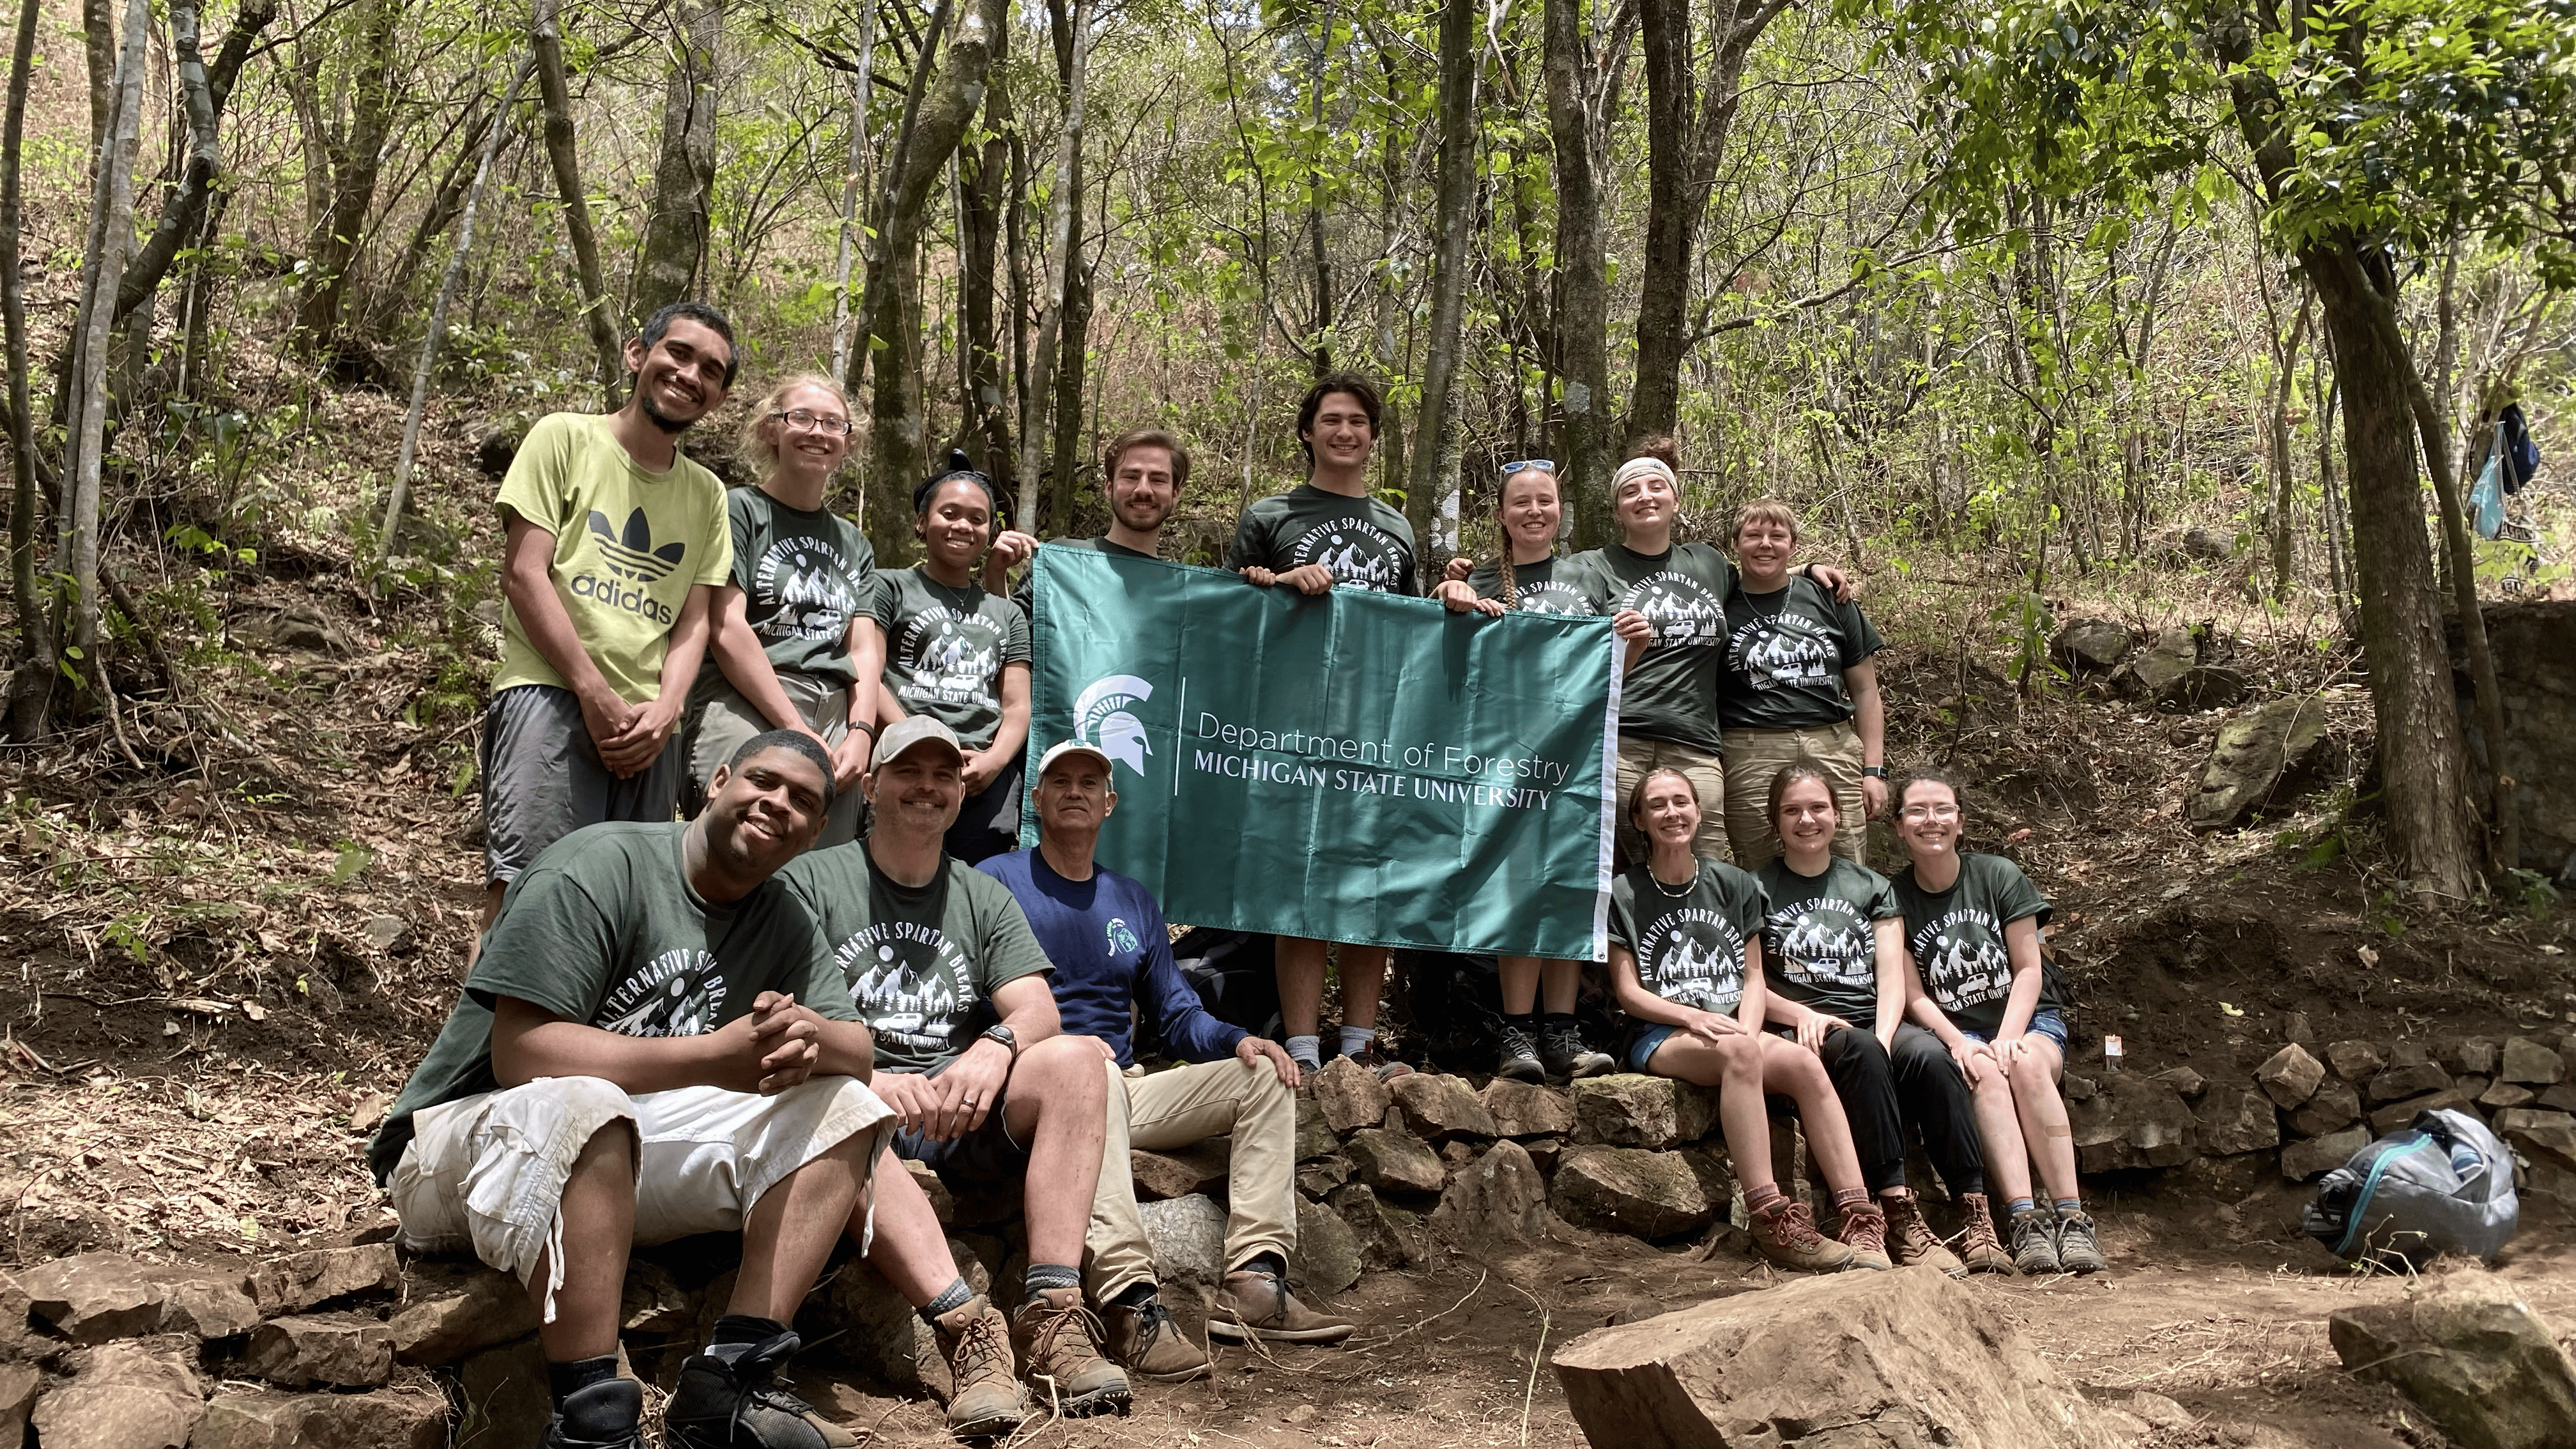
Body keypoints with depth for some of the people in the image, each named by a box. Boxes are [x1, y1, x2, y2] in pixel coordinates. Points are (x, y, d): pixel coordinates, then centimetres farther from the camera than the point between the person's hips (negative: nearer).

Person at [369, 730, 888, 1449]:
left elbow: (858, 1050, 0)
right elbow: (522, 1052, -26)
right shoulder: (595, 870, -17)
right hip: (466, 1136, -7)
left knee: (841, 1107, -6)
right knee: (583, 1106, -40)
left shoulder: (785, 923, 8)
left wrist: (808, 1038, -25)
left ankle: (728, 1386, -19)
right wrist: (718, 1054, -30)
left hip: (631, 1149, 8)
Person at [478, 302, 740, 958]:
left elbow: (693, 623, 14)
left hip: (649, 727, 5)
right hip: (551, 694, -5)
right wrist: (597, 695, -10)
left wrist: (662, 711, -6)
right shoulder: (565, 438, 7)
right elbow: (524, 574, -2)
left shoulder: (708, 495, 21)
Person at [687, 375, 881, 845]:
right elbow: (727, 630, -5)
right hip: (743, 707, -6)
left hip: (835, 717, 6)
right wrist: (798, 731, -10)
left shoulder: (854, 545, 24)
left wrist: (861, 734, -3)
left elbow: (865, 650, 16)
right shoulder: (739, 510, 6)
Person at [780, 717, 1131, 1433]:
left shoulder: (985, 898, 18)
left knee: (1076, 1058, -22)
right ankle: (966, 1325, -47)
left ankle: (1051, 1311, -33)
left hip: (964, 1118, 4)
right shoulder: (811, 882, 6)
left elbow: (1038, 1011, 4)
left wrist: (996, 1047, -21)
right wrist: (868, 1073, -27)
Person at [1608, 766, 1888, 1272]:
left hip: (1732, 1028, 4)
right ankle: (1771, 1220, -42)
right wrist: (1693, 1017, -17)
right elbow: (1628, 992, -1)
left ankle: (1861, 1220, -35)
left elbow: (1754, 976, 12)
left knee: (1804, 1063, -29)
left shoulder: (1733, 885, 17)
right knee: (1738, 1053, -38)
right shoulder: (1622, 894, 6)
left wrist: (1747, 1028, -9)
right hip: (1659, 1037, -4)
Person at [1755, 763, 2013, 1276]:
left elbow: (1892, 974, 7)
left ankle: (1977, 1216, -35)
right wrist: (1804, 1015, -16)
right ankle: (1899, 1216, -42)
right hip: (1803, 1033, -3)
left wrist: (1885, 1036, -12)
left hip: (1875, 1023, 3)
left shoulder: (1871, 887, 20)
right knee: (1859, 1052, -37)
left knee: (1930, 1056, -31)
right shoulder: (1757, 889, 12)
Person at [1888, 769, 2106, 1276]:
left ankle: (2071, 1217, -37)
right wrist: (1958, 1043, -18)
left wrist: (2009, 1037, -16)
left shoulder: (1999, 876, 1)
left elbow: (2028, 969, -1)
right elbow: (1913, 993, -1)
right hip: (1956, 1030, 0)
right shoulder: (1895, 897, 2)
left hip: (2028, 1018, 0)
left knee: (2026, 1065, -34)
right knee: (1986, 1072, -35)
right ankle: (2024, 1220, -44)